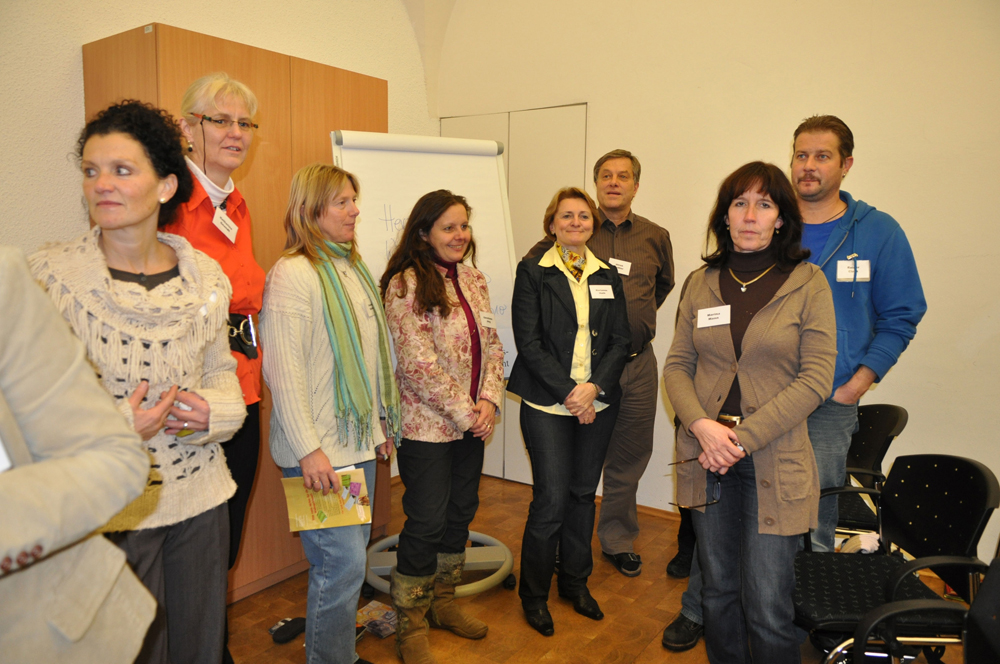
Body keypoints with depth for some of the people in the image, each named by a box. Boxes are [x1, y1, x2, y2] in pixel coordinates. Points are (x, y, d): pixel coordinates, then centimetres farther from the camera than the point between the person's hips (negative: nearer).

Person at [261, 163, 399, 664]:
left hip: (359, 440, 8)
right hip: (320, 451, -8)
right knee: (343, 562, -4)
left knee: (350, 555, 16)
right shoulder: (293, 274, -13)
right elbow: (283, 369, -18)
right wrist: (309, 449, -19)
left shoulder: (352, 268, 12)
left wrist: (382, 424, 18)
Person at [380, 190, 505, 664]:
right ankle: (410, 626, 22)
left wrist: (489, 401, -7)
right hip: (427, 426, -7)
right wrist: (466, 413, -15)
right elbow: (418, 363, -20)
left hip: (472, 423, 7)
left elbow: (492, 345, 7)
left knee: (460, 513, 17)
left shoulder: (473, 280, 8)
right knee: (426, 523, 2)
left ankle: (443, 602, 37)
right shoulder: (405, 286, -14)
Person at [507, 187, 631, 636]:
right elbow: (529, 342, -8)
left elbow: (621, 341, 6)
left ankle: (575, 582, 31)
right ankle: (533, 594, 16)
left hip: (597, 402, 4)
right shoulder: (532, 272, -1)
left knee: (583, 494, 12)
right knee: (551, 501, -4)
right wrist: (568, 393, -14)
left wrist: (594, 387, -9)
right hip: (547, 404, -4)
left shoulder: (608, 277, 11)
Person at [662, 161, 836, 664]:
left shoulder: (808, 283, -3)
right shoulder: (701, 282, 6)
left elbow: (815, 379, -8)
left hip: (774, 464, -3)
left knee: (767, 608, 1)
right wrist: (703, 426, -12)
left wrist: (743, 437, -14)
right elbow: (677, 366, 6)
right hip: (706, 460, 3)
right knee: (718, 590, 16)